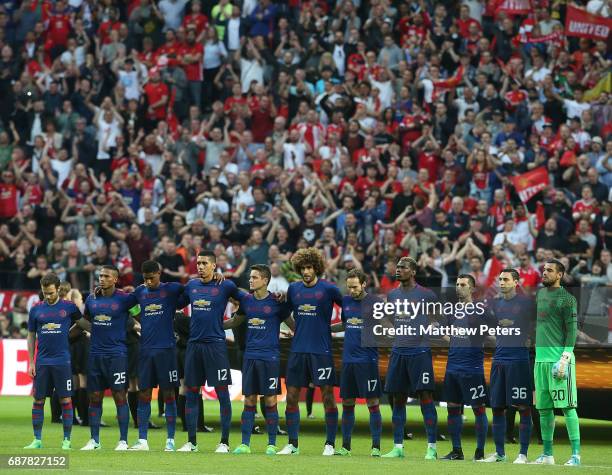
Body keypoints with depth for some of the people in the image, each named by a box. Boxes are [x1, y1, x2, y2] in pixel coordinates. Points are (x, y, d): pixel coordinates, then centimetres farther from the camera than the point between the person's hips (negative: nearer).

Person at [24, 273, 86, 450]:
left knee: (65, 400, -1)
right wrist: (31, 362, 7)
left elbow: (83, 323, 13)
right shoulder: (36, 309, 6)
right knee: (38, 400, 3)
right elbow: (31, 337, 11)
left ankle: (67, 440, 5)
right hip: (42, 361, 2)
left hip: (62, 361, -2)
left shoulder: (69, 307, 2)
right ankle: (37, 440, 10)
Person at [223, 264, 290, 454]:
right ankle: (245, 444, 7)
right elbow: (236, 321, 24)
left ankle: (272, 444, 6)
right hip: (250, 356, 4)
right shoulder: (246, 300, 9)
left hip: (270, 357, -4)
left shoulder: (276, 302, -3)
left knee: (270, 401, -2)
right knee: (249, 400, 4)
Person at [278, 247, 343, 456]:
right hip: (298, 350, 4)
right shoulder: (293, 289, 7)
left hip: (322, 350, -4)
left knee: (328, 396, -2)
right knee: (291, 397, 3)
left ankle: (330, 444, 5)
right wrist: (297, 329, 13)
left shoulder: (328, 289, -5)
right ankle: (292, 444, 11)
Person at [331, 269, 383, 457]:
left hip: (368, 360, -5)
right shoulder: (345, 301, 10)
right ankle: (345, 446, 15)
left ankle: (376, 447, 0)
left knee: (373, 403, -4)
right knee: (347, 403, 8)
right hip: (348, 359, 5)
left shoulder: (376, 302, -5)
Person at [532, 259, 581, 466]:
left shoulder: (567, 298, -4)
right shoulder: (540, 294, 17)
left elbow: (572, 329, -9)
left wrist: (565, 357, -17)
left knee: (567, 406, -10)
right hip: (540, 358, 7)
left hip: (559, 358, -7)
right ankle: (547, 454, 13)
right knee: (544, 408, 8)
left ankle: (576, 454, -12)